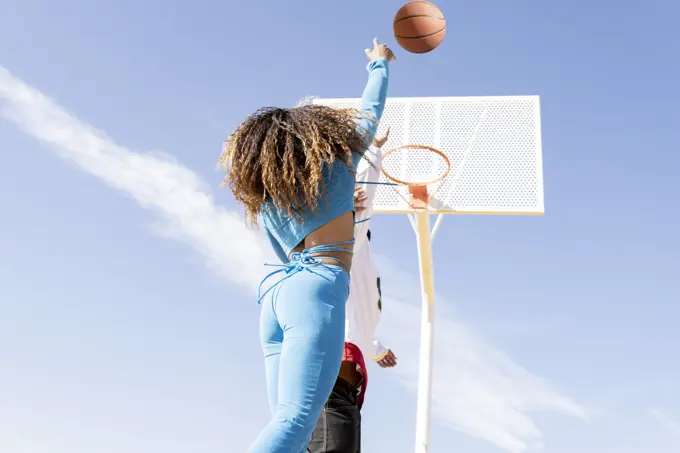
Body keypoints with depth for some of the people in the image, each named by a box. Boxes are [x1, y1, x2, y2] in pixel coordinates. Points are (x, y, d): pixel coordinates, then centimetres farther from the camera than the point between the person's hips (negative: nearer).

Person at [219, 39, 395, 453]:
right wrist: (381, 64, 44)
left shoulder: (262, 194, 21)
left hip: (276, 292, 7)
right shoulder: (336, 160, 9)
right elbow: (369, 113, 25)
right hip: (317, 290, -7)